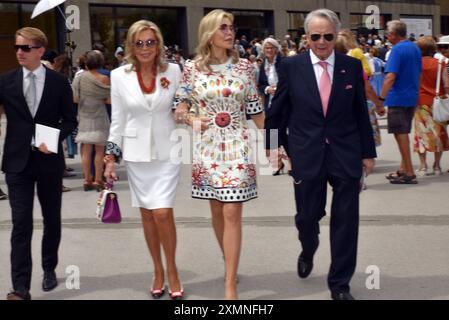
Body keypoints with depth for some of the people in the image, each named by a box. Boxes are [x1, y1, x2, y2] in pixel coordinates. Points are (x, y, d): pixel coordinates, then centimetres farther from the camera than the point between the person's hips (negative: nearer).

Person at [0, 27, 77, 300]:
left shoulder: (59, 82, -1)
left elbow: (70, 119, 2)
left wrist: (55, 139, -14)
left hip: (49, 160, 1)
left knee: (52, 218, 15)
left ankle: (49, 269, 36)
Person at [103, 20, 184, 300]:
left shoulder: (173, 71, -3)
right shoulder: (119, 76, -1)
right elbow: (117, 120, 3)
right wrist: (110, 158, 2)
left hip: (167, 151, -1)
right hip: (136, 153, 1)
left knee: (163, 213, -10)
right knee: (147, 213, 8)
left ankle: (172, 270, 9)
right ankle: (158, 270, 22)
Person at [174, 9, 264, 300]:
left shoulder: (245, 67, 1)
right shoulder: (193, 69, 0)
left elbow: (256, 110, 7)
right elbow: (180, 108, 4)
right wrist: (193, 120, -16)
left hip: (237, 146, -1)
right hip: (207, 146, 1)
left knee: (232, 213, -7)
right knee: (217, 211, 11)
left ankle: (230, 285, -4)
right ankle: (230, 264, 33)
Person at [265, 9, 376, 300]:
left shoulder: (352, 67, 2)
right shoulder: (291, 66, -1)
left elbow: (361, 113, 6)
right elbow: (278, 110, 6)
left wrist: (368, 153, 7)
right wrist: (269, 144, 9)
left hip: (346, 156, 1)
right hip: (307, 155, -1)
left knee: (345, 221, 5)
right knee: (307, 216, 7)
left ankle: (340, 283, 21)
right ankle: (308, 250, 44)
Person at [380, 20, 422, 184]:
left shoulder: (397, 50, -15)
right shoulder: (415, 48, 11)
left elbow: (390, 77, -22)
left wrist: (381, 98, -19)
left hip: (398, 98, -8)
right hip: (412, 97, 8)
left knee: (401, 134, -3)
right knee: (403, 134, 16)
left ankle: (409, 173, -1)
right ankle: (403, 169, 21)